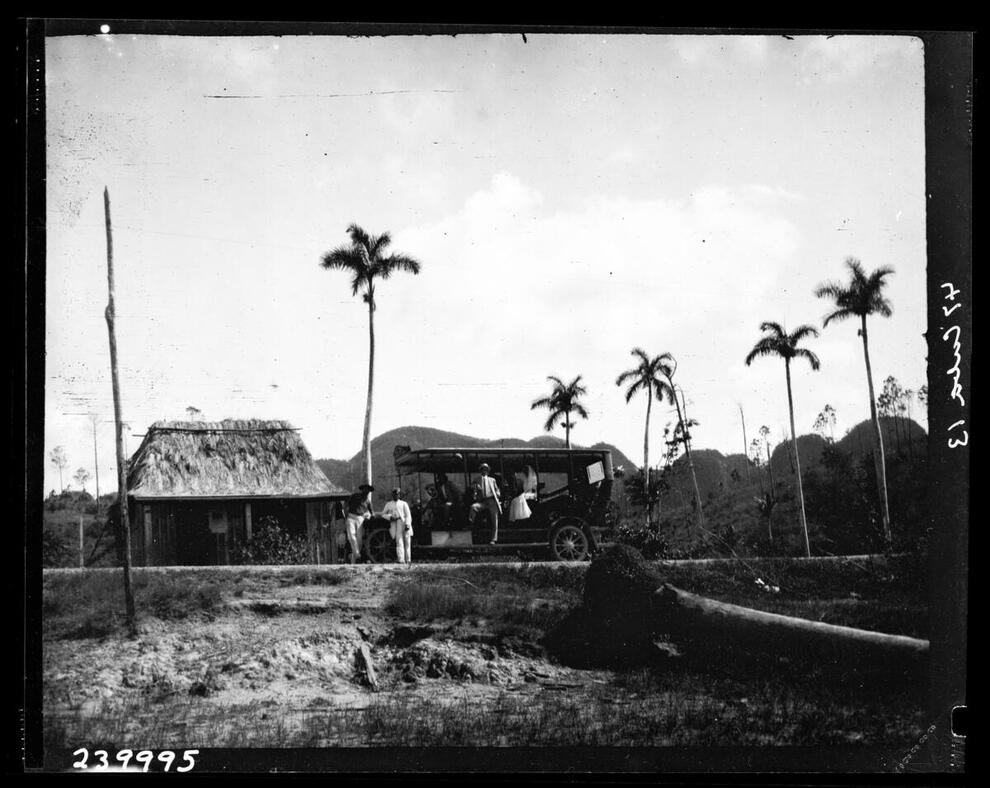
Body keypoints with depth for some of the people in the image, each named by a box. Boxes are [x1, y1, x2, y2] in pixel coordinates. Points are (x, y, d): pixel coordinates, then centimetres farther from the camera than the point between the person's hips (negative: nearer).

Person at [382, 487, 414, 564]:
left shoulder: (403, 504, 16)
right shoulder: (388, 504, 20)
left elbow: (408, 515, 6)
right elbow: (383, 514, 21)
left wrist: (407, 524, -10)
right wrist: (389, 517, 0)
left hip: (404, 524, 1)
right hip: (395, 525, -1)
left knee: (407, 543, 0)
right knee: (399, 542, -15)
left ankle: (408, 560, 8)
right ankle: (401, 560, -23)